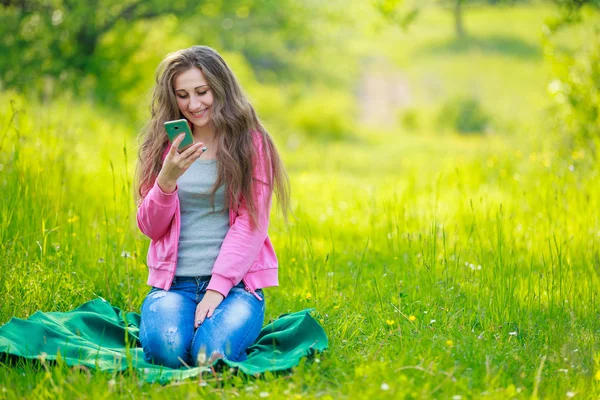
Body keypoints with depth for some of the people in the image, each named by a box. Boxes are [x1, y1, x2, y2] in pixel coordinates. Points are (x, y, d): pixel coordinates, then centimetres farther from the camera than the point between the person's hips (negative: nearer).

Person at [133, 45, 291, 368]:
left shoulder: (250, 143, 3)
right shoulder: (163, 145, 10)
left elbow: (251, 224, -4)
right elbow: (150, 228, 6)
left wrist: (217, 288, -15)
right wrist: (167, 179, -13)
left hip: (235, 282, -1)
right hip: (174, 282, 1)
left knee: (212, 353, -30)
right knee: (168, 349, -30)